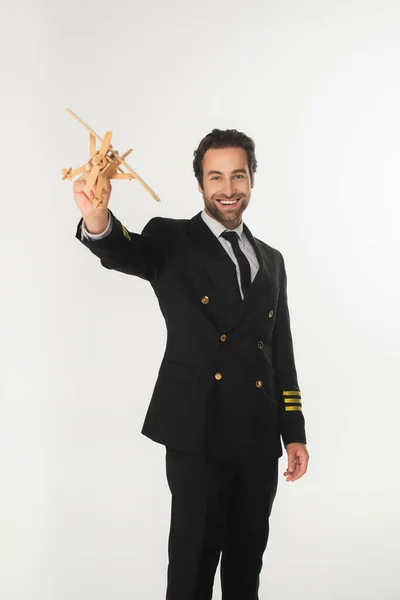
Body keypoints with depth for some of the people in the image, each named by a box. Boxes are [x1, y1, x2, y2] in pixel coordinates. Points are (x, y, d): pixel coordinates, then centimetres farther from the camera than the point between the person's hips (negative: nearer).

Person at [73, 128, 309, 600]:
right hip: (198, 436, -5)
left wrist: (294, 433, 11)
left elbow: (281, 352, 16)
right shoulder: (171, 241, 1)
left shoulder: (270, 260, 15)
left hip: (259, 441, 5)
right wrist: (97, 220, -45)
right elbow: (125, 253, -22)